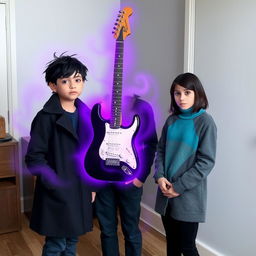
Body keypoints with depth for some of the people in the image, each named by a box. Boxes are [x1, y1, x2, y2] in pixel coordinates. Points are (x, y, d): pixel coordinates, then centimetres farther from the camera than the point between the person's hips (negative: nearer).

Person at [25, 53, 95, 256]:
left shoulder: (85, 114, 6)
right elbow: (34, 158, -15)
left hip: (81, 190, 6)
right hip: (57, 193, -6)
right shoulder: (46, 117, -14)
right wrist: (56, 184, -20)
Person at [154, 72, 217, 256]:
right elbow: (161, 150, 9)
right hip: (166, 192, 5)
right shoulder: (171, 120, 7)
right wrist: (159, 176, -8)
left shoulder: (205, 122, -10)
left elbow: (206, 162, -13)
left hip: (189, 195, -5)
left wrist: (179, 187, -15)